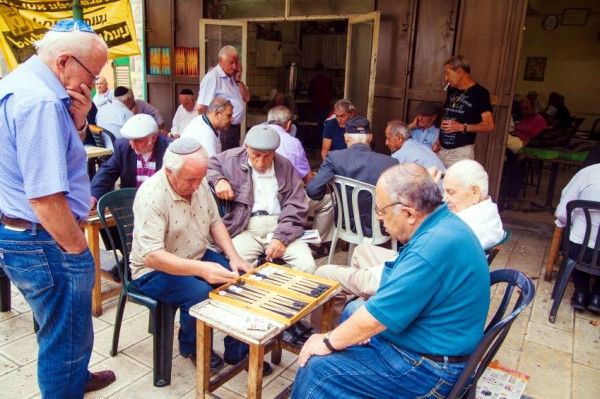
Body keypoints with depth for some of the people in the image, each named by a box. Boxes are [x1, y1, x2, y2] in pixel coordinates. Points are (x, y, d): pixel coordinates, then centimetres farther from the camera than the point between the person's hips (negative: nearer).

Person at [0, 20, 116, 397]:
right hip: (44, 242, -11)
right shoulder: (41, 102, -25)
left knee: (64, 330, 30)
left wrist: (77, 123, -3)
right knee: (66, 338, 9)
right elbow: (45, 198, -28)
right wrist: (81, 251, -14)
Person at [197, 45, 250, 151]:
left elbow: (246, 98, 9)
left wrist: (238, 80, -3)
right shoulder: (212, 77, -15)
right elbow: (201, 107, -21)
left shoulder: (232, 77, 11)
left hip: (235, 129, 9)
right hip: (222, 130, -9)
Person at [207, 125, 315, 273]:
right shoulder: (232, 159, 8)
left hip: (280, 226, 1)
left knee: (307, 266, -22)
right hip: (245, 228, -1)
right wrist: (218, 179, -6)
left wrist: (282, 236, -12)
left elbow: (297, 206, 3)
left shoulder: (285, 166, 10)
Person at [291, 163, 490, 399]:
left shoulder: (434, 248, -32)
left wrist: (327, 342, -12)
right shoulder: (444, 223, 0)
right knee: (353, 309, 24)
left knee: (317, 366, -12)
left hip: (428, 369, -10)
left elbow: (376, 316, -26)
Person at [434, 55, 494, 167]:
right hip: (443, 150, 6)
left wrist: (462, 127, -20)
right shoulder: (452, 91, 14)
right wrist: (438, 142, 11)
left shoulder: (480, 93, -6)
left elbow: (489, 126, -10)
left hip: (462, 152, -6)